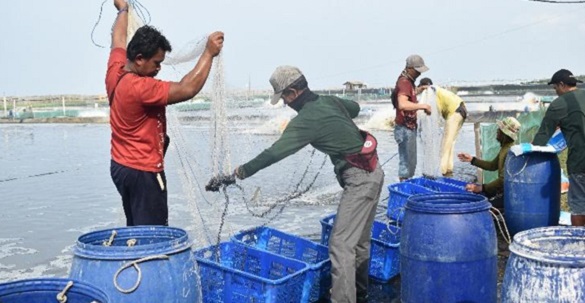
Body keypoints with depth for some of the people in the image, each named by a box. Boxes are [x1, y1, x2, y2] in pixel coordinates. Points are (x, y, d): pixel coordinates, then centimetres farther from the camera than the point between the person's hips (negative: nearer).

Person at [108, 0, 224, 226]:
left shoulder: (115, 72, 1)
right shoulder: (140, 88, -25)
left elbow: (118, 38, 20)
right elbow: (187, 89, -30)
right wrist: (209, 53, -24)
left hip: (120, 166, 10)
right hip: (143, 172, -10)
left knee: (135, 230, 17)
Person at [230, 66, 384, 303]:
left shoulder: (306, 120, -17)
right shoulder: (329, 101, 9)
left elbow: (274, 153, -18)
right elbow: (355, 108, 30)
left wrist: (242, 172, -7)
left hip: (359, 179, -10)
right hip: (371, 172, 10)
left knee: (341, 245, -11)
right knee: (360, 240, 19)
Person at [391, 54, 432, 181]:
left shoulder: (409, 81, 11)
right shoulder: (404, 82, -20)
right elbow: (402, 104, -36)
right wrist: (423, 106, -29)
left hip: (410, 128, 10)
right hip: (405, 129, -10)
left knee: (411, 161, 17)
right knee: (406, 161, -4)